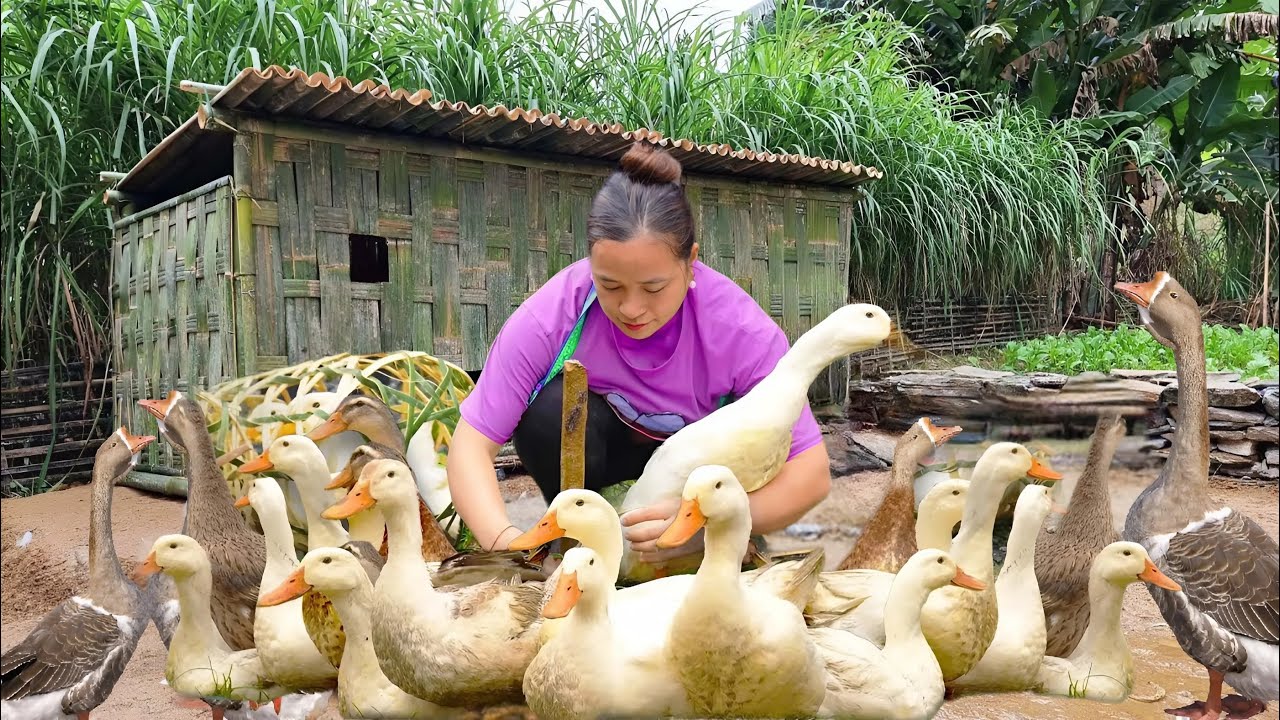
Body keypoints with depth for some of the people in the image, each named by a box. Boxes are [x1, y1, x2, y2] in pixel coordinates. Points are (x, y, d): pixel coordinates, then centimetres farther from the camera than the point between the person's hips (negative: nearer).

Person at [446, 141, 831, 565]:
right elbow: (472, 445, -28)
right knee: (551, 411, -32)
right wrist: (504, 540, -48)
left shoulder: (742, 329, -31)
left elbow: (811, 471, -31)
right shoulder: (549, 316, -31)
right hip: (604, 439, 1)